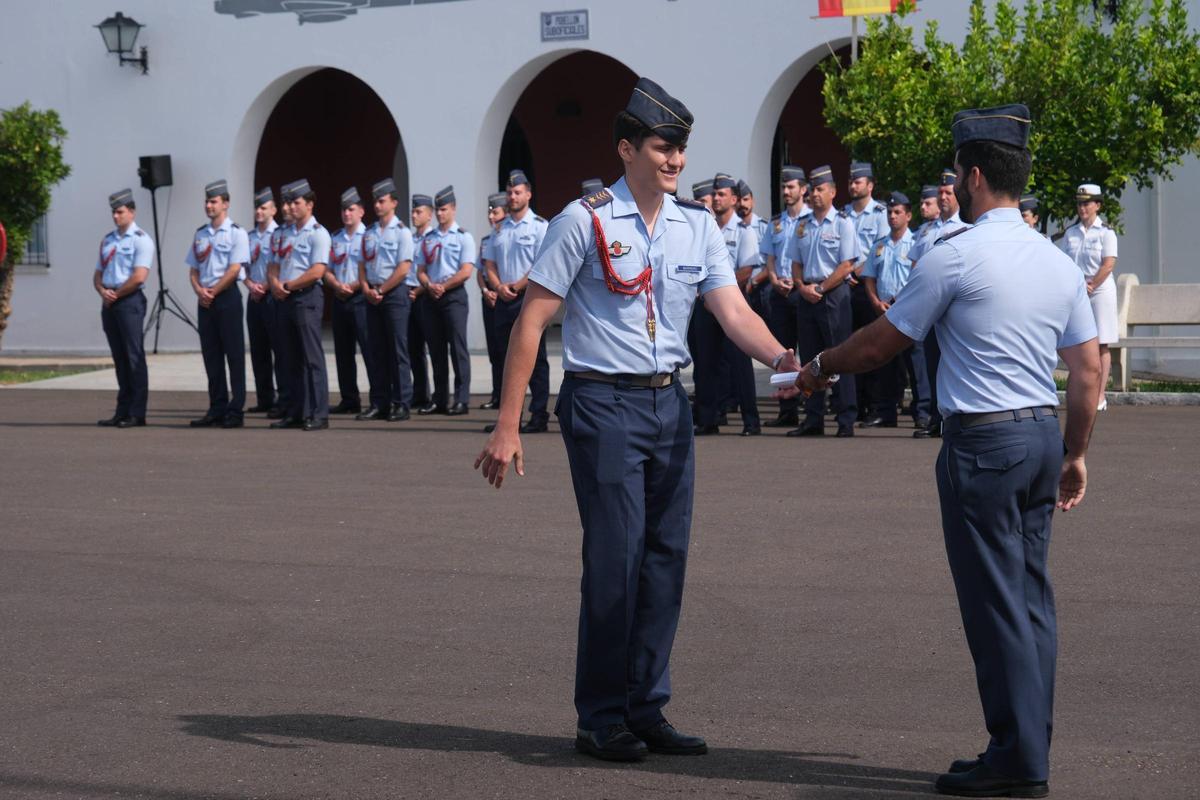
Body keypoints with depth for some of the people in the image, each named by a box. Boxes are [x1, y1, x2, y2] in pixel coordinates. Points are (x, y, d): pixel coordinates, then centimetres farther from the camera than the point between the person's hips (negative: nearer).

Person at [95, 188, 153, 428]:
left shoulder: (140, 239, -5)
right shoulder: (107, 240, 18)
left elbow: (139, 277, -14)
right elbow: (98, 273, 18)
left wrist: (116, 294, -8)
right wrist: (103, 291, -2)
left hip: (129, 301, -7)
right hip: (109, 303, 7)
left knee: (133, 357, -6)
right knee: (119, 357, 8)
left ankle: (136, 413, -5)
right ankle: (122, 412, 9)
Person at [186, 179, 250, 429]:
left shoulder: (236, 233, -4)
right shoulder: (200, 234, 15)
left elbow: (234, 270, -11)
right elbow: (193, 269, 15)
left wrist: (212, 292, -11)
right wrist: (199, 290, -3)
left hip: (227, 297, -6)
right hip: (204, 301, 6)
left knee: (234, 354, -4)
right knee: (211, 355, 7)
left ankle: (236, 409, -3)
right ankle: (216, 409, 11)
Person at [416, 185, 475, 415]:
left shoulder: (463, 237, 0)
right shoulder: (427, 239, 15)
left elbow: (466, 272, -9)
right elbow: (420, 270, 11)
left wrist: (443, 287, -14)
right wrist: (430, 286, -8)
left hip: (454, 296, -5)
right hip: (431, 299, 5)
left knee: (458, 348, -8)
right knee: (436, 350, 6)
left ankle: (461, 400, -9)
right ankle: (440, 400, 10)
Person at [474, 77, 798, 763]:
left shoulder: (698, 224, 7)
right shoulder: (585, 220, -7)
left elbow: (733, 310, -2)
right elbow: (532, 322, -7)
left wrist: (781, 358, -23)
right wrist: (508, 425, -11)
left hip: (670, 401, 5)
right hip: (604, 403, -5)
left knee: (666, 558, 7)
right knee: (615, 560, -5)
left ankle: (647, 710, 18)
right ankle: (601, 718, 7)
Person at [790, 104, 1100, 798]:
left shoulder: (954, 257, -11)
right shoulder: (1059, 263, 9)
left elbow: (884, 341, -2)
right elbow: (1090, 367, 10)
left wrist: (821, 367, 15)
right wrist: (1076, 453, 19)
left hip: (982, 440, -7)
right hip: (1044, 432, 7)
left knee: (997, 601, -3)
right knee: (1033, 595, 12)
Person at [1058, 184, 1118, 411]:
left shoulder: (1106, 232, -1)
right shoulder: (1070, 233, 11)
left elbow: (1108, 265, -9)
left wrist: (1090, 286, -15)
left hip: (1100, 291, -4)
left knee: (1101, 346, -3)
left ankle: (1100, 395, -2)